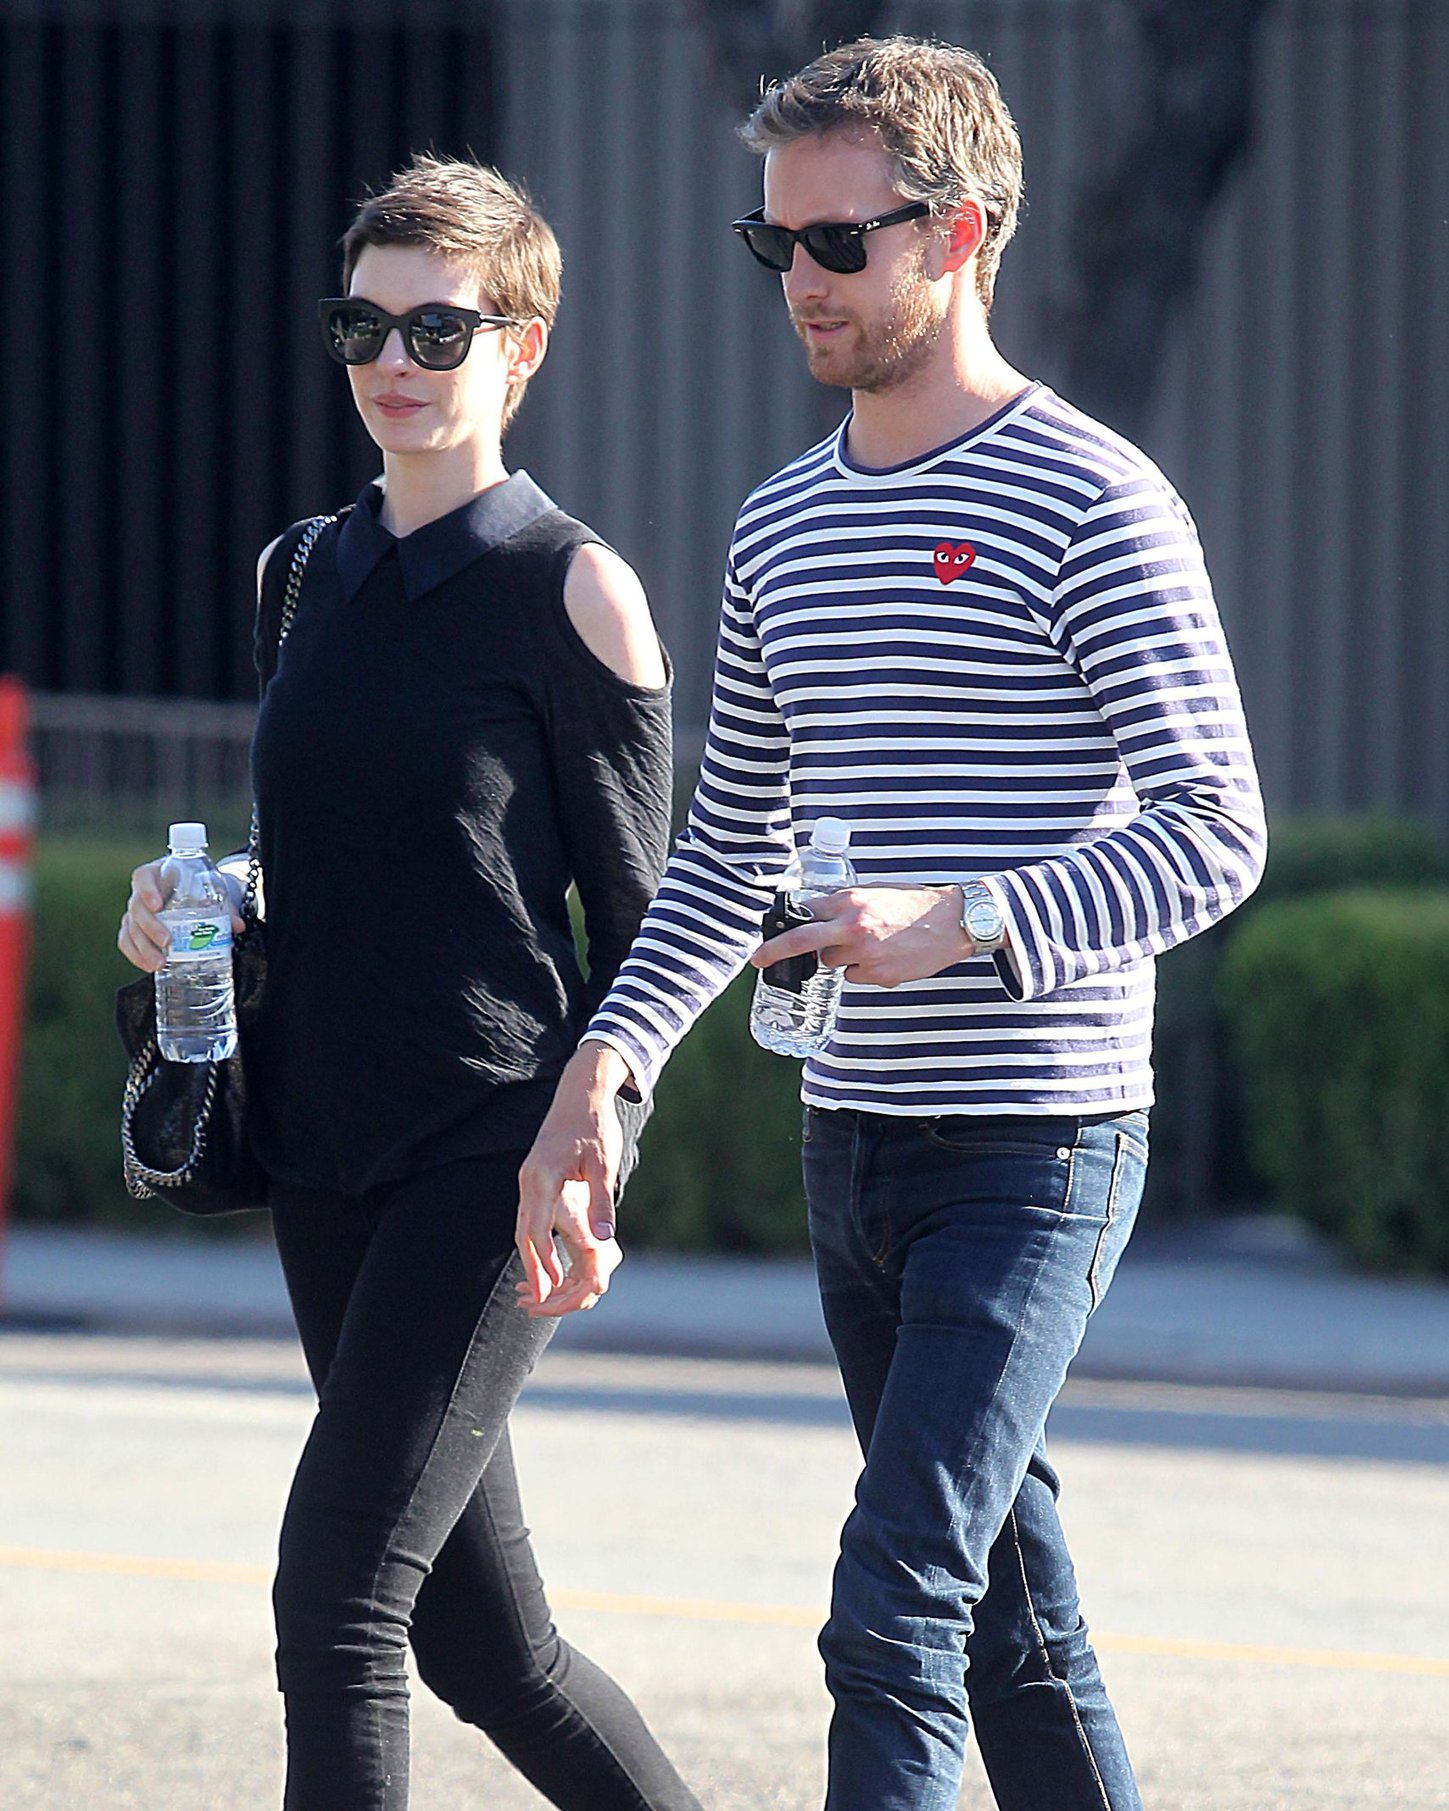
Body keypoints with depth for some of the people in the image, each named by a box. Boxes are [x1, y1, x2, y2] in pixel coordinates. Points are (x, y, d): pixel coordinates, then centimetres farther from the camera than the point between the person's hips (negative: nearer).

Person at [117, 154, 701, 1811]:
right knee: (483, 1640, 10)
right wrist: (192, 912, 3)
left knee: (339, 1597, -15)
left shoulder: (570, 590, -5)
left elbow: (636, 911, -4)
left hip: (492, 1156, -7)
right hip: (328, 1159, 7)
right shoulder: (301, 576, 14)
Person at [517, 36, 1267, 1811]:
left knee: (894, 1620, -16)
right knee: (1012, 1629, 12)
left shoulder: (1089, 505, -9)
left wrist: (966, 923, -27)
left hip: (1034, 1145, -7)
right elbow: (726, 853, 21)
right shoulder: (781, 527, 13)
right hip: (855, 1136, 7)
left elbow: (1210, 833, -14)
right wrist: (601, 1076, 9)